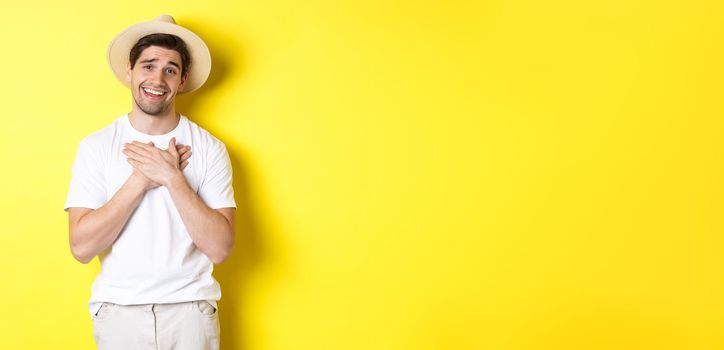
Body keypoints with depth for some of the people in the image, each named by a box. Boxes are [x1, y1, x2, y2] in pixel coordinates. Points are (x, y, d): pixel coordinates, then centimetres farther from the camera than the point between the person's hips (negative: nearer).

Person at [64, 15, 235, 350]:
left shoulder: (209, 148, -5)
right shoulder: (95, 146, -4)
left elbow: (220, 248, -13)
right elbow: (82, 247, -12)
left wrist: (172, 177, -19)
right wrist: (142, 178, -17)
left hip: (190, 309, 0)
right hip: (119, 309, 0)